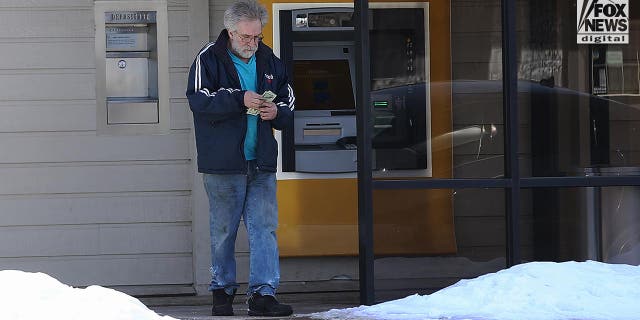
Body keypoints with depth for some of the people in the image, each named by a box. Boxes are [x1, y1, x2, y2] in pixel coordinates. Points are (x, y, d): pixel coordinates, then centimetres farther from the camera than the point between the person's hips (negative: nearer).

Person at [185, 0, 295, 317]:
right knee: (223, 230, 6)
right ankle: (222, 291, 18)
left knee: (265, 228, -3)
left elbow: (289, 98, 18)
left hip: (262, 162, 4)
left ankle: (263, 293, -4)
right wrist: (240, 99, -24)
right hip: (223, 163, -4)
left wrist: (277, 111, -5)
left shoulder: (269, 60, 10)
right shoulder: (209, 59, -4)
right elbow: (198, 99, -16)